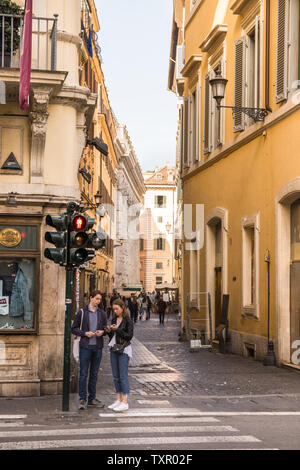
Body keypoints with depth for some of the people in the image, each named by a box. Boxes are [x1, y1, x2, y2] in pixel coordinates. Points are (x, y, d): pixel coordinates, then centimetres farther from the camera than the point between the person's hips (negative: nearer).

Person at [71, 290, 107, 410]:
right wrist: (84, 333, -14)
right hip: (85, 346, -4)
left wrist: (102, 331, -4)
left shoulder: (102, 313, 10)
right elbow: (74, 328, 1)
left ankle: (92, 398, 18)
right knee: (83, 374, -4)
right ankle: (82, 399, 1)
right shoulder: (82, 312, 0)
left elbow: (106, 328, 18)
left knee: (94, 374, 10)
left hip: (98, 347, 4)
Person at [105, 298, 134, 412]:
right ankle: (119, 399, 17)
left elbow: (129, 336, -12)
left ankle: (125, 402, -5)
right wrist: (109, 331, -3)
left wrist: (117, 330, -19)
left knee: (123, 376, -7)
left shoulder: (128, 320, -8)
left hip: (124, 350, -7)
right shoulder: (114, 319, 12)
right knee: (116, 376, 10)